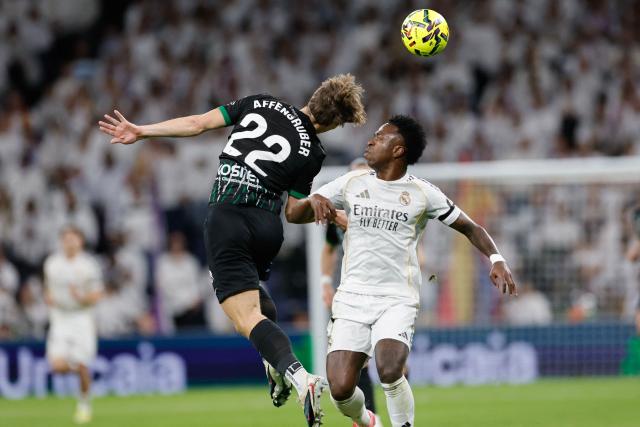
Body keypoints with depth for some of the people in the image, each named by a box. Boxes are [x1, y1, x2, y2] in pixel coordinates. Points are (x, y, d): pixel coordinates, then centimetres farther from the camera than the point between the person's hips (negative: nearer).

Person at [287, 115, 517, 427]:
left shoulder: (422, 194, 3)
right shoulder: (352, 183, 9)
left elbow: (470, 228, 11)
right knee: (340, 389, -9)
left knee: (390, 372, -29)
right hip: (352, 297, 3)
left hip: (398, 300, -3)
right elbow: (294, 214, 9)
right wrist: (313, 202, -14)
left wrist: (496, 259, -6)